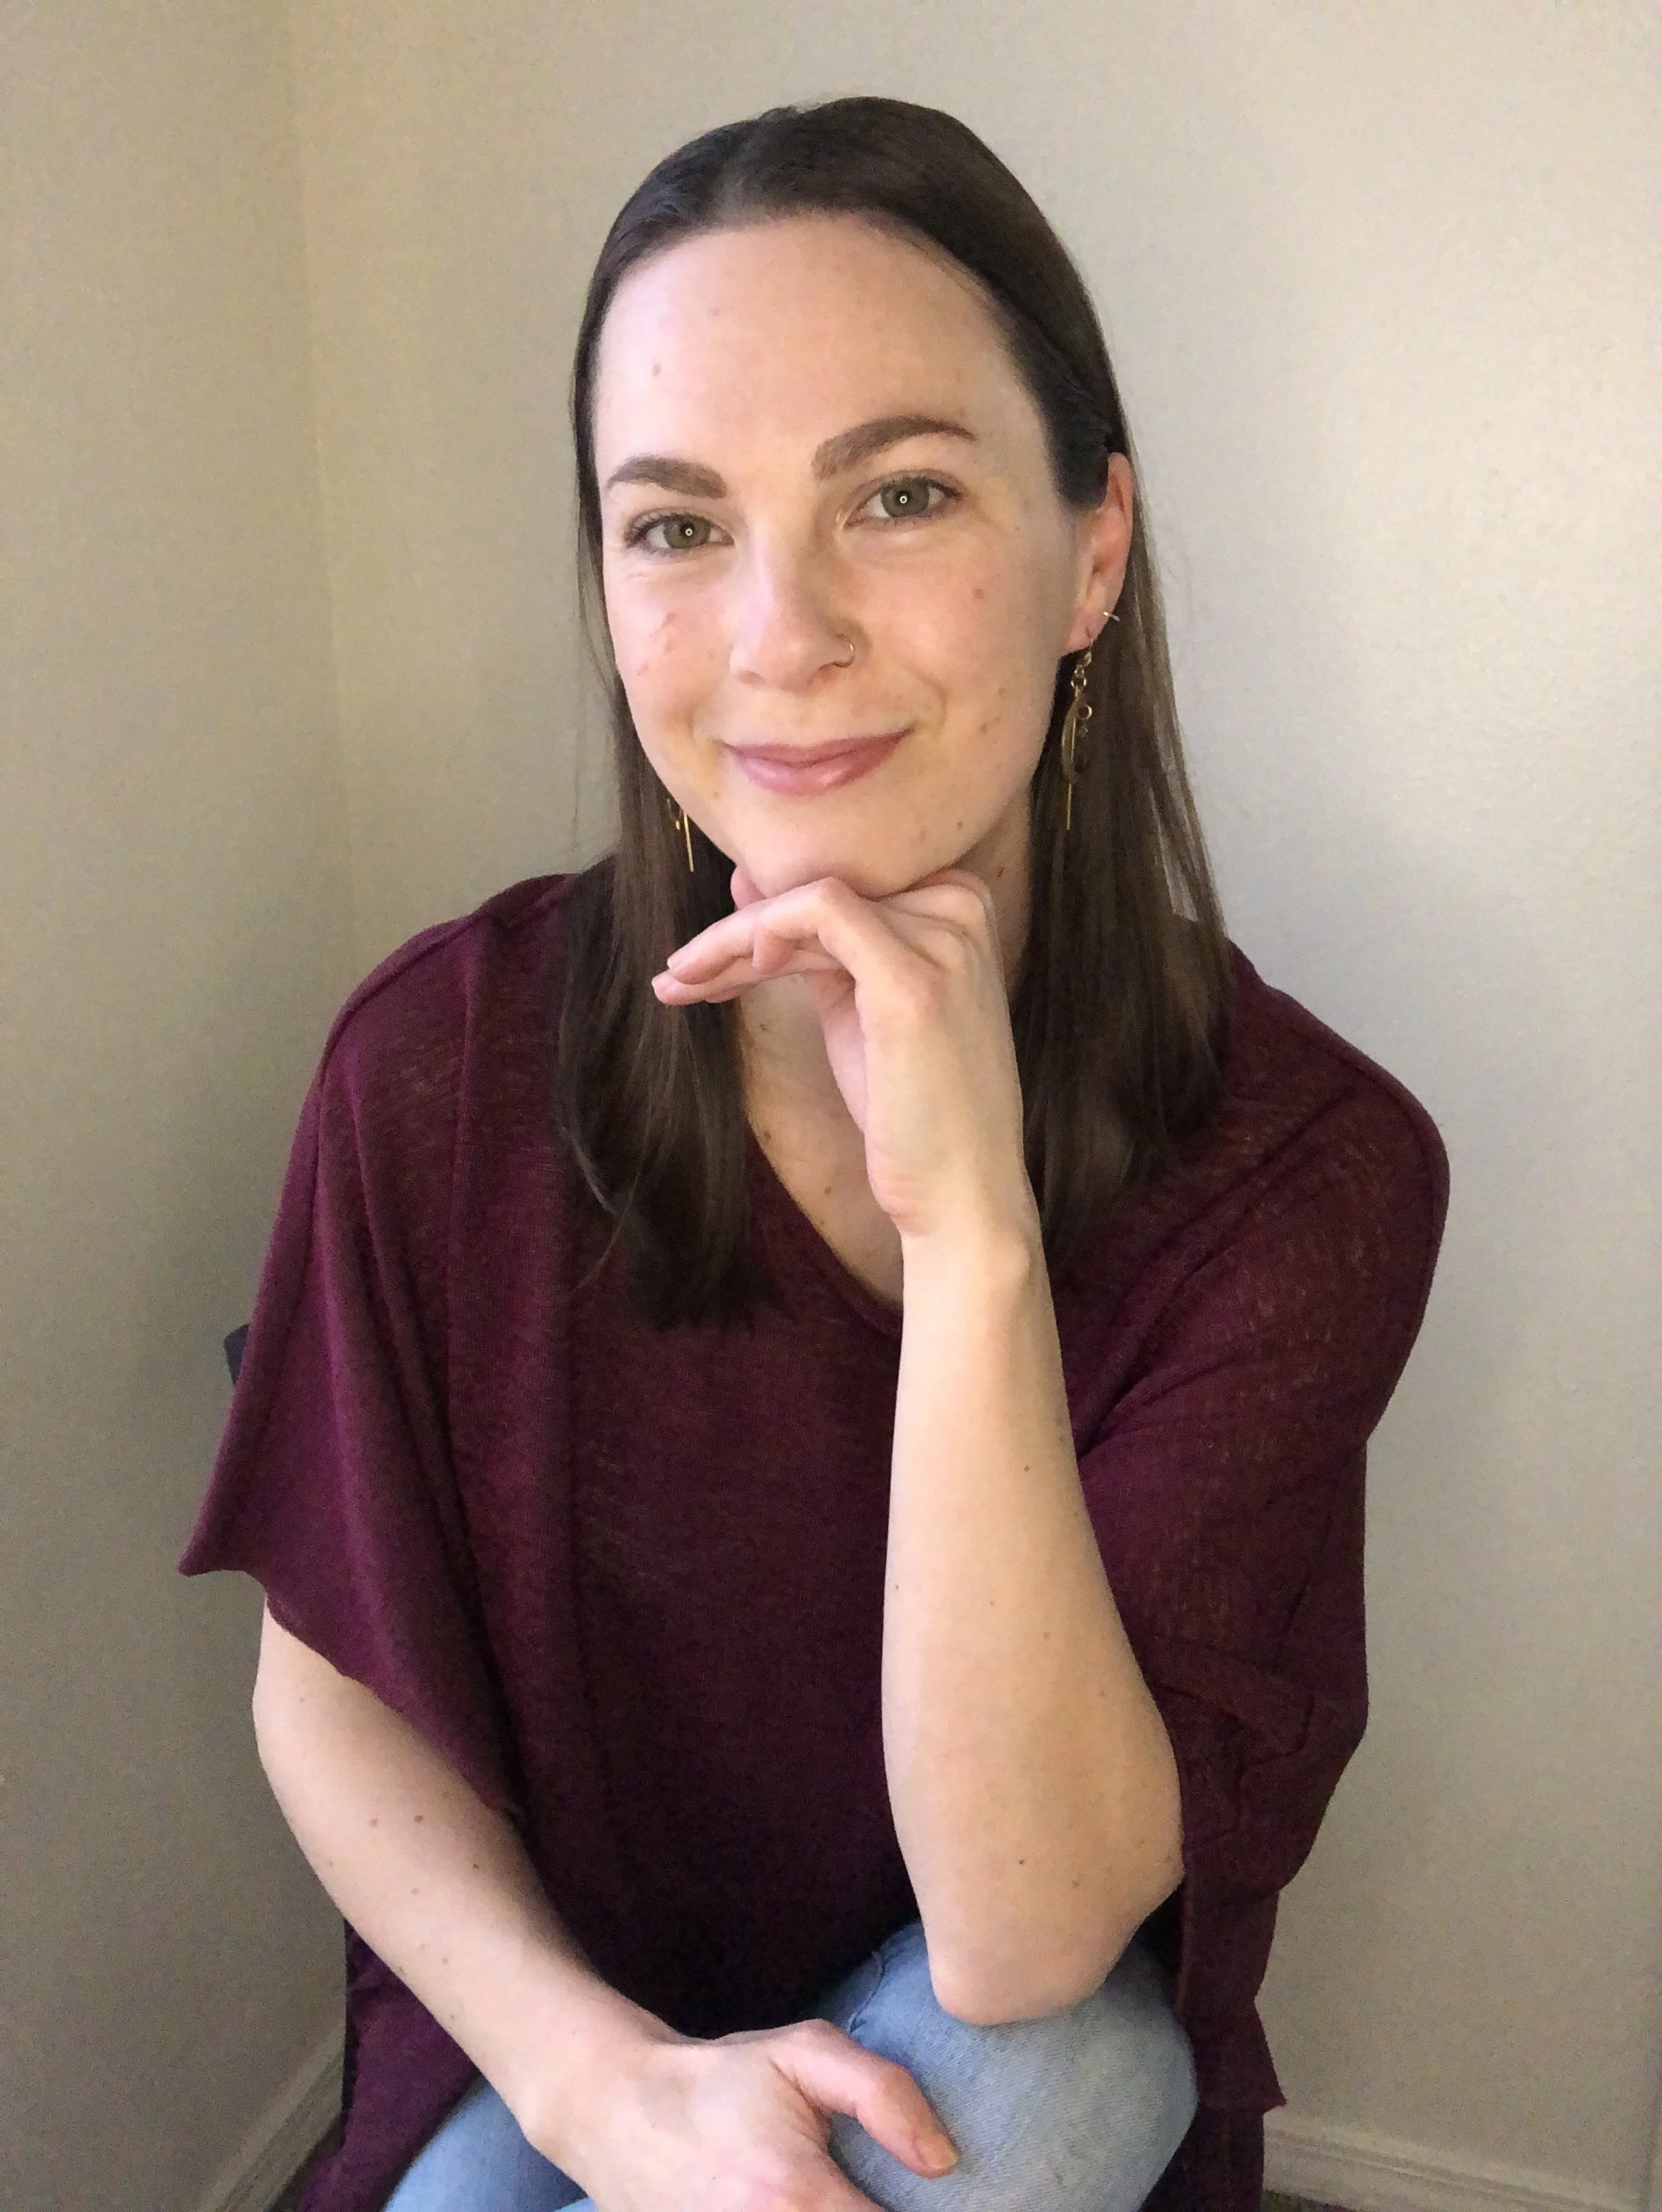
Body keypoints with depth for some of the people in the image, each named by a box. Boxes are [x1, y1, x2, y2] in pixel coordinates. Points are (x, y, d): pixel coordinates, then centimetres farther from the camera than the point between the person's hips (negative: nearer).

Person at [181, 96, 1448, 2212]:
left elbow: (1018, 1942, -25)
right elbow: (328, 1679, -6)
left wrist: (970, 1229, -35)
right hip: (547, 2041, 1)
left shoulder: (1305, 1163, -20)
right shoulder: (446, 1059, -17)